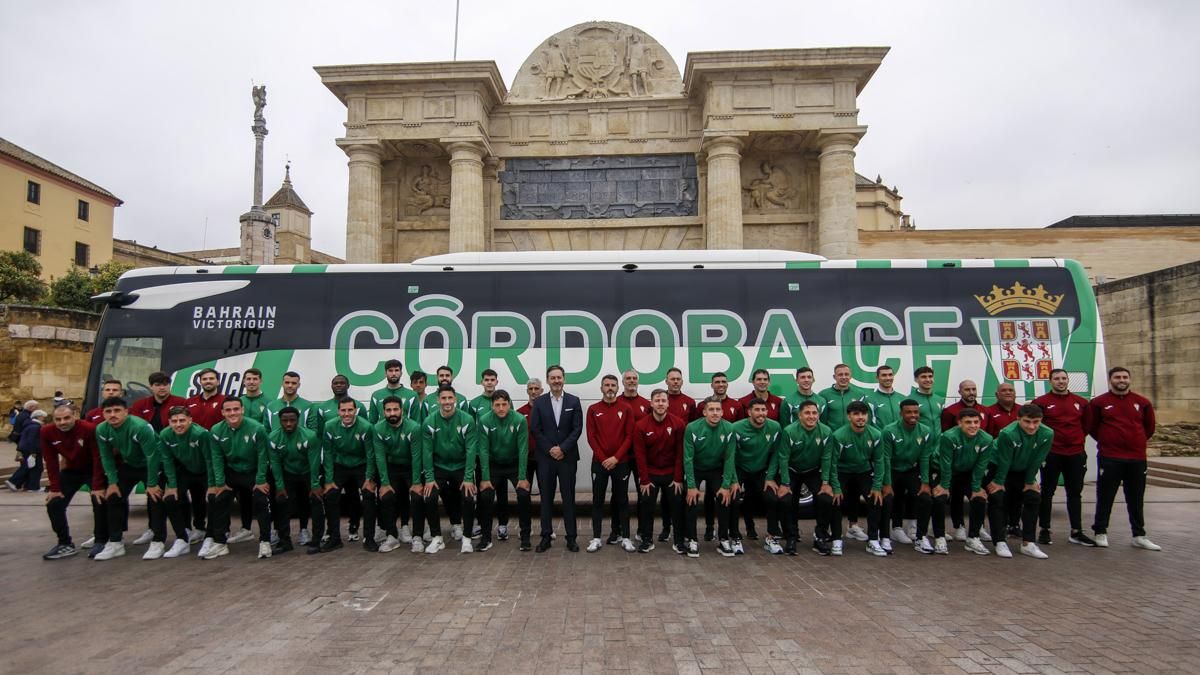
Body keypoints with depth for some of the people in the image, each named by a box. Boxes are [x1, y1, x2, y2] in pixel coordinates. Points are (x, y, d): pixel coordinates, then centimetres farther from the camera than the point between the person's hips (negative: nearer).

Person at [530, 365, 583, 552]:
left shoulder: (574, 401, 3)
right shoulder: (539, 402, 4)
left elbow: (577, 428, -3)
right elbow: (535, 429, -1)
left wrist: (562, 448, -12)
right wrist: (550, 449, -10)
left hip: (567, 457, 0)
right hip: (545, 457, 1)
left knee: (568, 497, 3)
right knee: (546, 497, 6)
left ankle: (571, 537, 10)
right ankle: (546, 536, 14)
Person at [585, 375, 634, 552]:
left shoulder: (626, 409, 1)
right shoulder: (593, 409, 3)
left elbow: (629, 436, -3)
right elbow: (591, 437, -1)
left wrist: (616, 457, -12)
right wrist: (603, 459, -9)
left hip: (621, 462, 0)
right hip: (599, 462, 1)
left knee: (621, 499, 6)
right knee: (597, 499, 3)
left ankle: (624, 536, 14)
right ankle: (596, 538, 7)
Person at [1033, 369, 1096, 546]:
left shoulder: (1081, 402, 7)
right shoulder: (1041, 402, -5)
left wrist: (1080, 437, 8)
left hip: (1076, 454, 4)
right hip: (1051, 454, -3)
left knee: (1075, 493, 9)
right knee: (1047, 492, 3)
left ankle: (1076, 532, 17)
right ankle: (1044, 531, 10)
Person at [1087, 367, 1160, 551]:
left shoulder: (1142, 402, 5)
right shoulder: (1098, 402, -3)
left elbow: (1149, 427, 16)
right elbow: (1090, 427, 6)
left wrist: (1136, 442, 13)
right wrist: (1107, 441, 9)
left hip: (1137, 459, 3)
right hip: (1109, 459, -3)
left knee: (1136, 499, 11)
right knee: (1105, 497, 3)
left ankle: (1139, 536, 20)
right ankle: (1100, 532, 13)